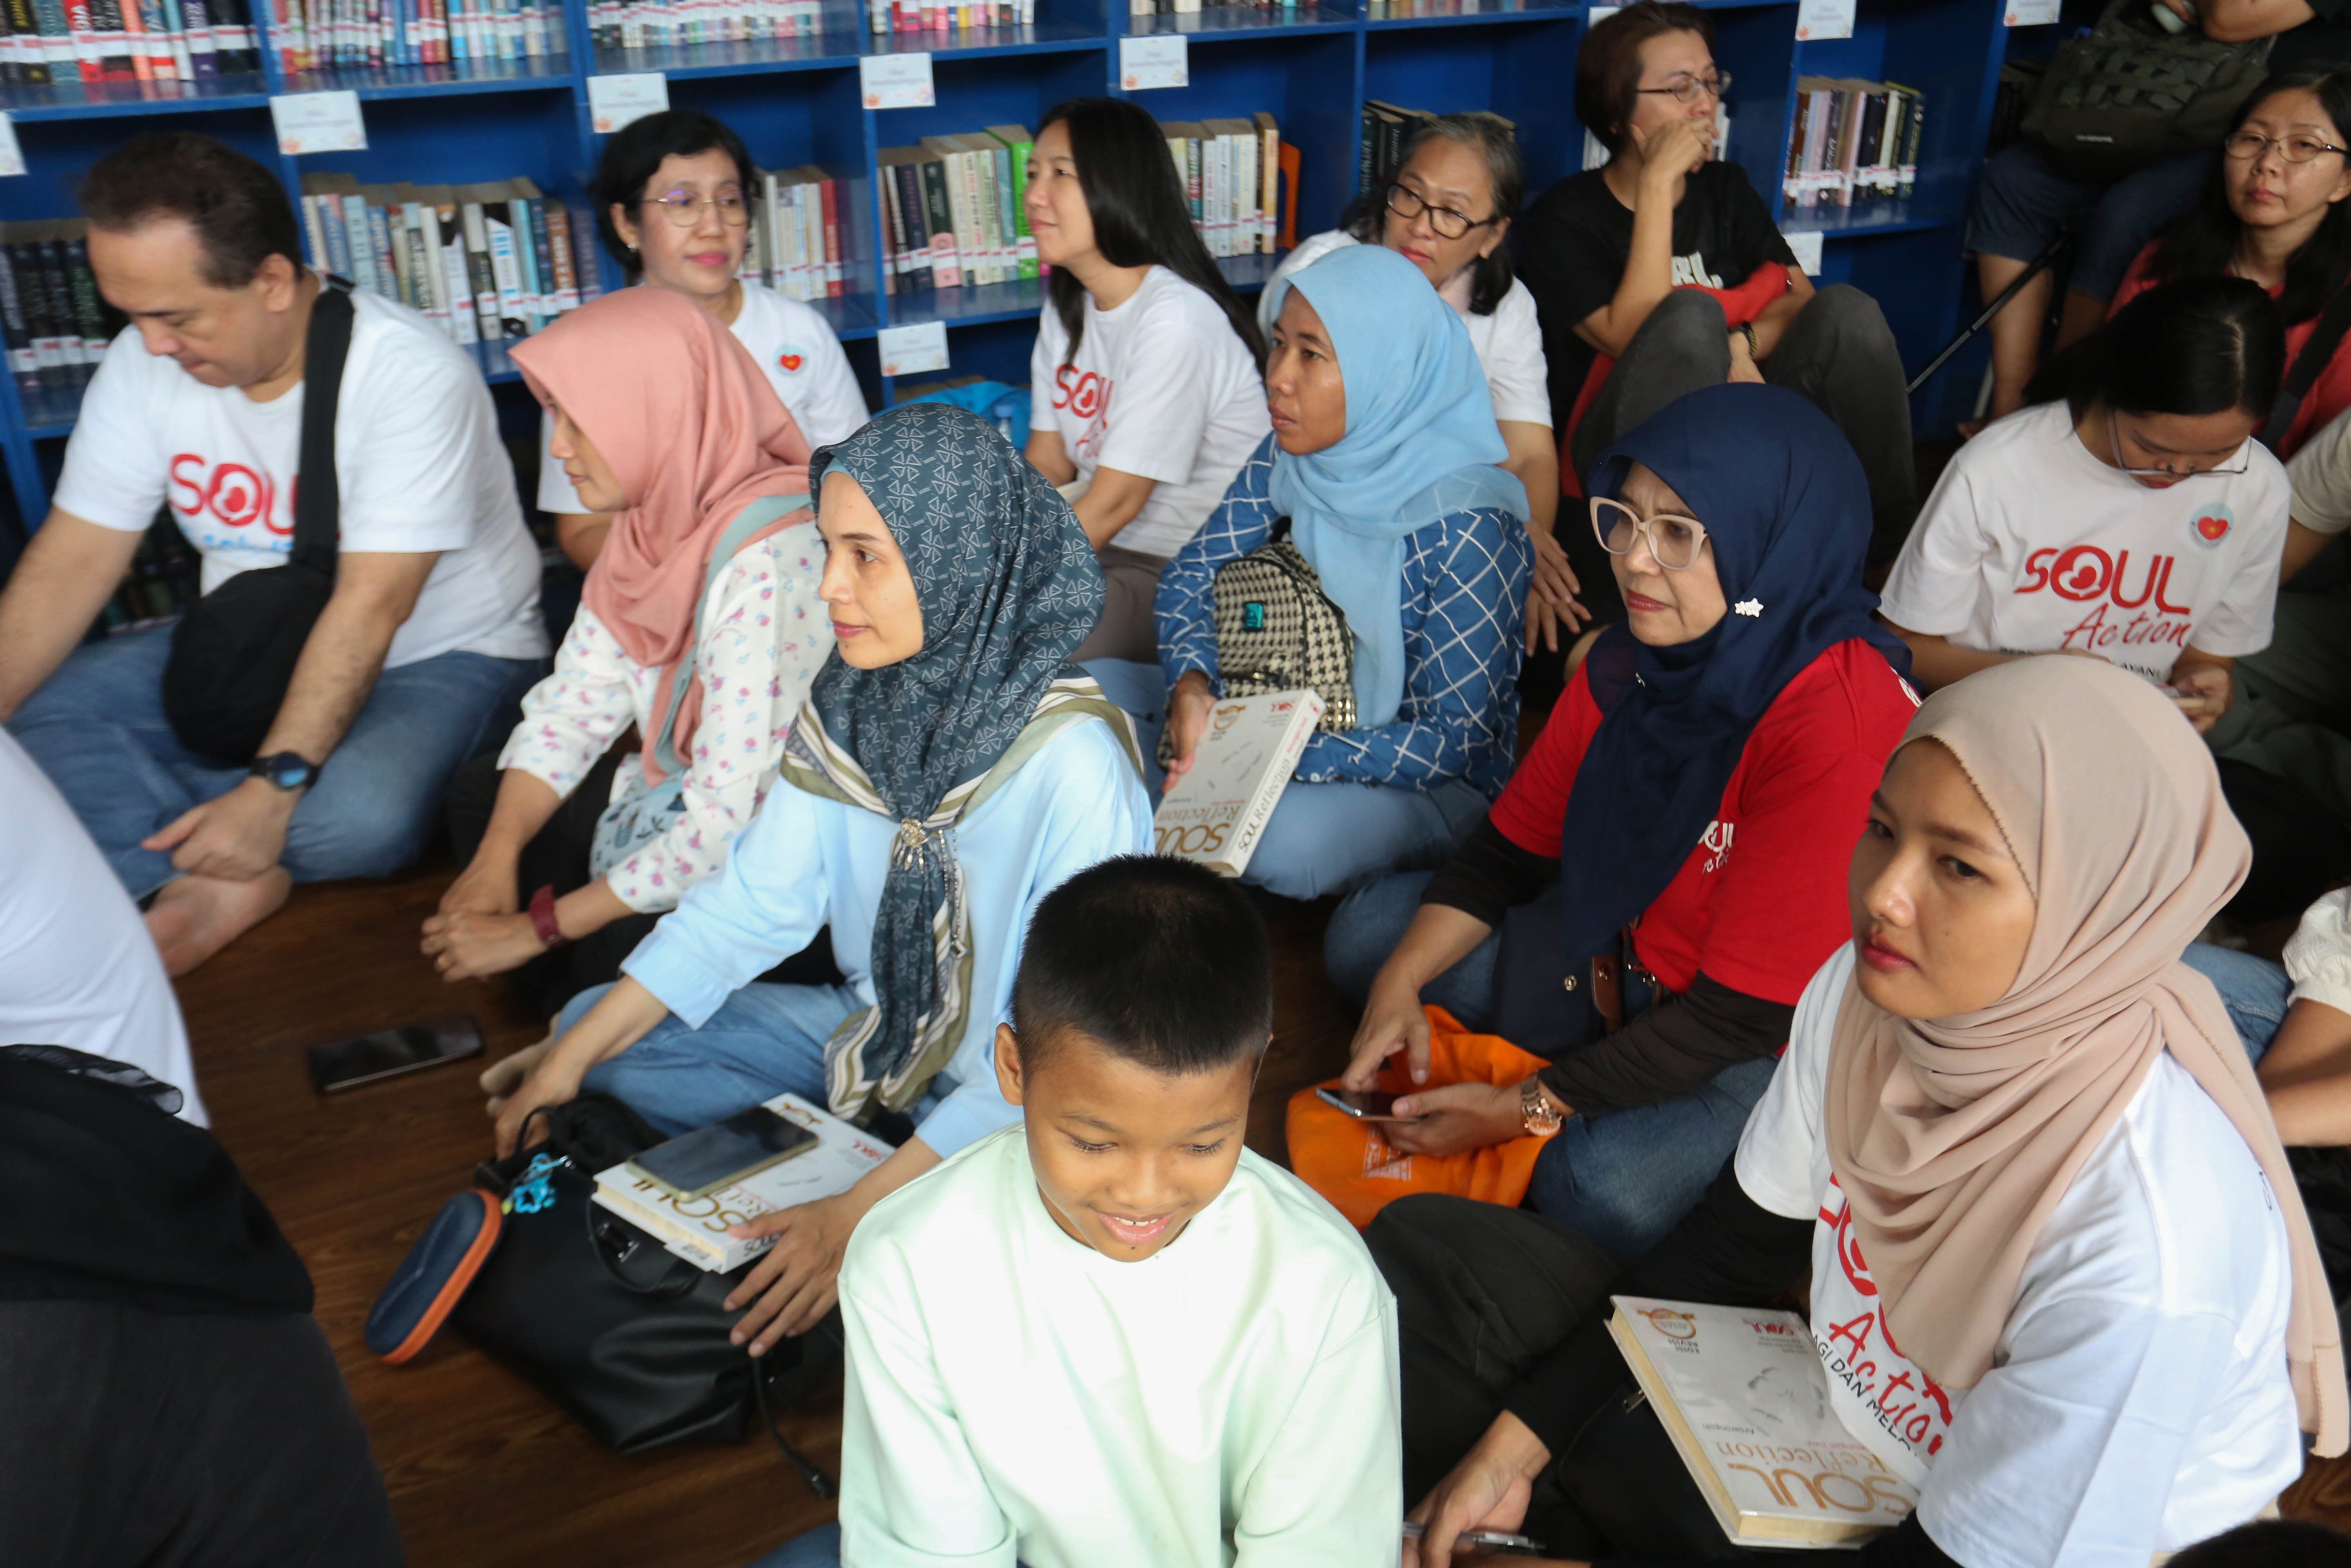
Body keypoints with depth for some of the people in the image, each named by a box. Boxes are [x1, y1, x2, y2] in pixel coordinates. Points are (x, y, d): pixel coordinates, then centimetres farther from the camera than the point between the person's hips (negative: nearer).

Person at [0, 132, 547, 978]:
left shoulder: (410, 375, -24)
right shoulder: (144, 365, -6)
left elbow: (370, 606, -29)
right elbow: (69, 567, -5)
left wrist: (273, 787, -34)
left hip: (439, 656, -6)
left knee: (358, 818, -36)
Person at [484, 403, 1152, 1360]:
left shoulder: (1071, 766, -30)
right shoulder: (850, 705, -9)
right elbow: (753, 900, 0)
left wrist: (859, 1217, -31)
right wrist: (569, 1058, -3)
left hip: (1018, 1105, -6)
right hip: (879, 1031, 7)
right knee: (599, 1032, 4)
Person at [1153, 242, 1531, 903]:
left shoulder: (1465, 525, -25)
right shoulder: (1293, 454, -6)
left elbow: (1458, 737, -22)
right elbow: (1192, 570, 3)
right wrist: (1191, 685, -18)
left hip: (1439, 782, -5)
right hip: (1312, 720, 6)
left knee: (1284, 839, -36)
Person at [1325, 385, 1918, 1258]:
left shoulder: (1839, 728, -31)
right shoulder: (1638, 658, -8)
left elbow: (1742, 1011, -27)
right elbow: (1511, 846, 3)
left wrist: (1524, 1110, -24)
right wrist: (1399, 986, -11)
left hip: (1782, 1036, -7)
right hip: (1626, 949, 8)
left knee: (1604, 1188, -34)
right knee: (1367, 932, 3)